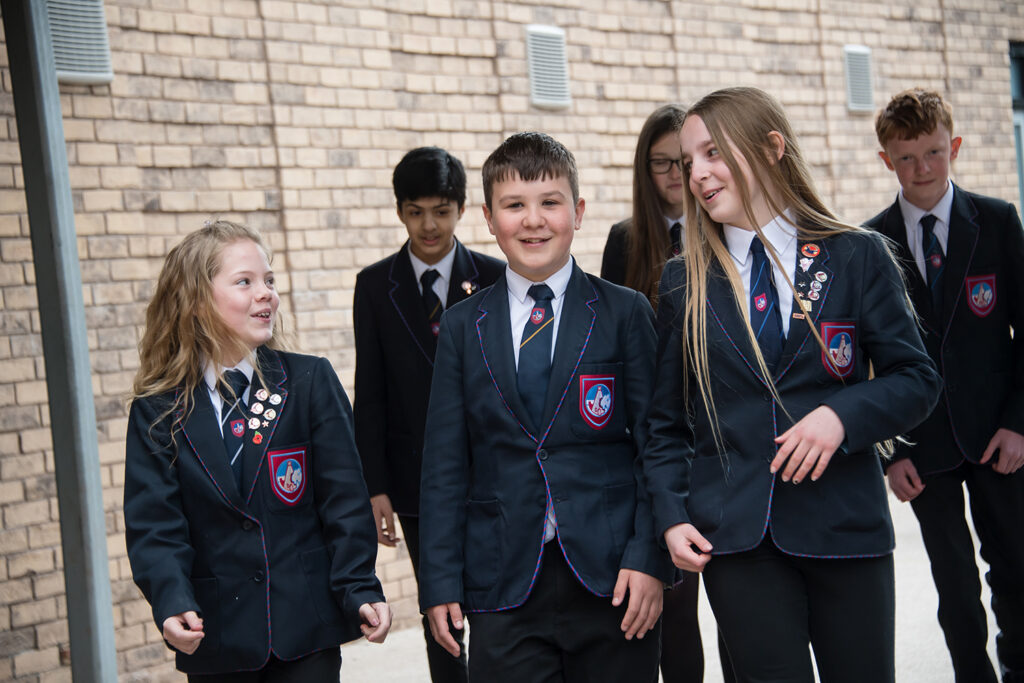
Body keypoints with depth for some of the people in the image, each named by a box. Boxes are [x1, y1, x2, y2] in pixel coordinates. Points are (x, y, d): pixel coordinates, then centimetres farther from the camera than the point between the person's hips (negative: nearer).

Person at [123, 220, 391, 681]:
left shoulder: (311, 381, 1)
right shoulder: (158, 410, 0)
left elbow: (344, 498, -1)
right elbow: (153, 522, -5)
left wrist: (360, 590, -11)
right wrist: (172, 603, -22)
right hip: (216, 636, 1)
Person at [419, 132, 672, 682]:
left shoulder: (625, 314, 3)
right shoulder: (462, 328, 7)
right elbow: (444, 465, 6)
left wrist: (649, 557, -8)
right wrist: (440, 582, 1)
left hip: (611, 579, -1)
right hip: (504, 590, 1)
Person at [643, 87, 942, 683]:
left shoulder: (857, 257, 2)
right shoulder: (683, 283, 6)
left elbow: (916, 378, 1)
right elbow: (666, 421, 9)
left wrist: (841, 415, -16)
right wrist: (672, 516, -3)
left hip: (845, 525, 0)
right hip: (734, 540, 1)